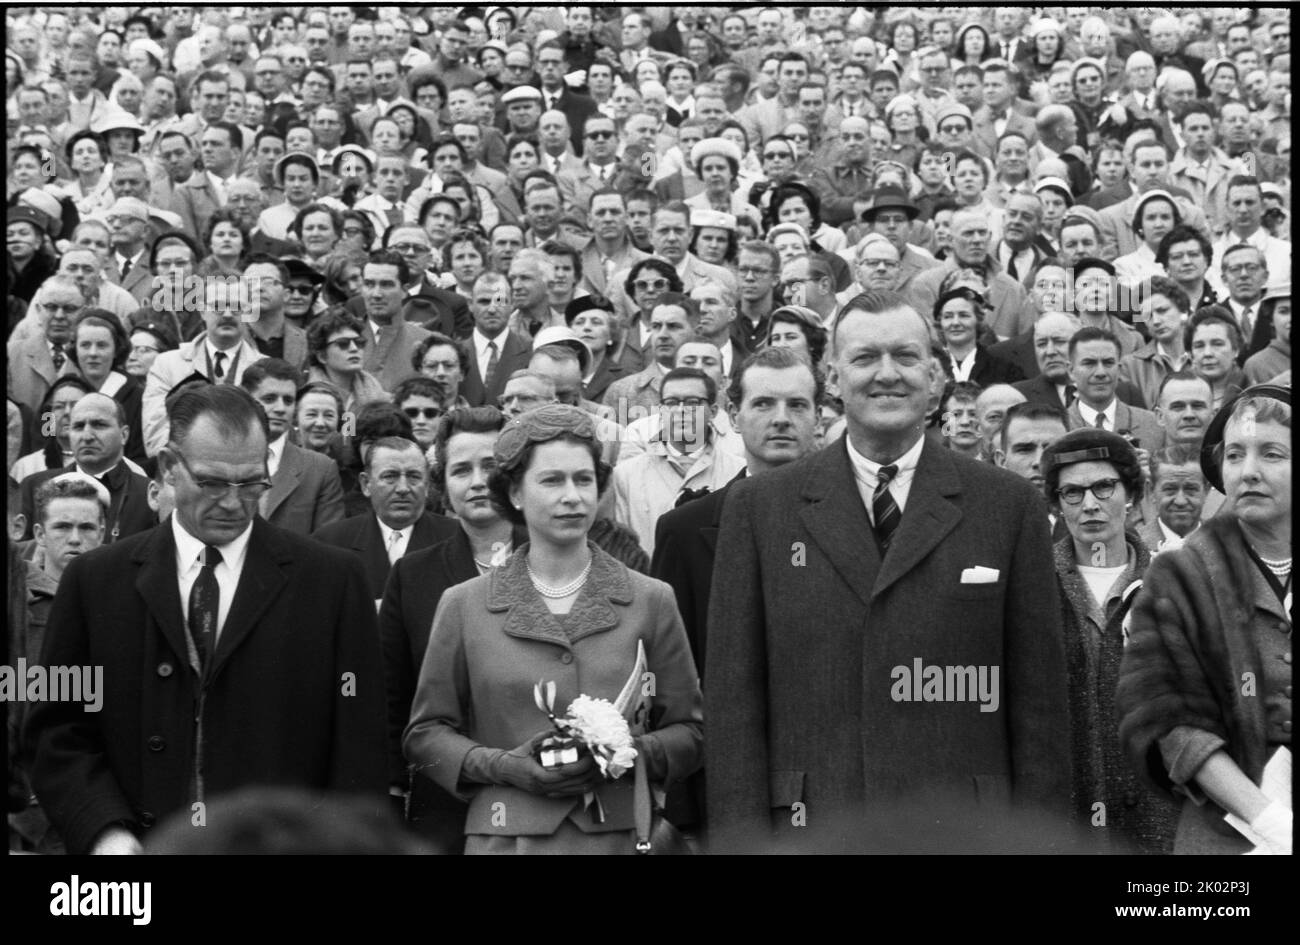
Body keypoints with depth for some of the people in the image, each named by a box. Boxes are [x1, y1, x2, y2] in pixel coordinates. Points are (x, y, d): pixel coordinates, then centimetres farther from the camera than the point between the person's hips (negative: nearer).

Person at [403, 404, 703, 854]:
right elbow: (425, 733, 8)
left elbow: (689, 732, 8)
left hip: (618, 833, 1)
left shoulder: (651, 601, 5)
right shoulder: (464, 606, 5)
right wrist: (503, 766, -8)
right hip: (504, 836, 0)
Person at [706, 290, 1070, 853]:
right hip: (810, 827, 0)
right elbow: (733, 700, 3)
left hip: (965, 828, 0)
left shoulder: (1008, 506, 5)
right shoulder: (759, 507, 5)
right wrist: (742, 838, -4)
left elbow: (1039, 699, 4)